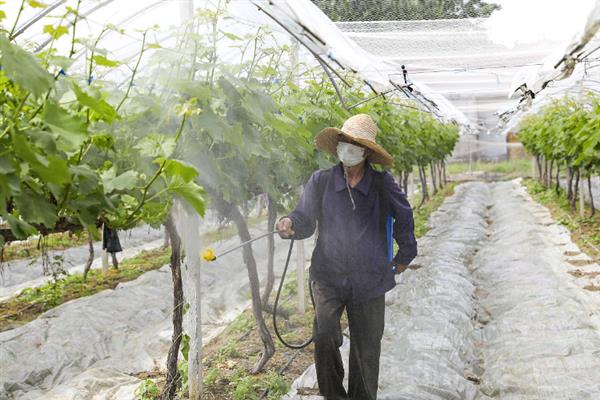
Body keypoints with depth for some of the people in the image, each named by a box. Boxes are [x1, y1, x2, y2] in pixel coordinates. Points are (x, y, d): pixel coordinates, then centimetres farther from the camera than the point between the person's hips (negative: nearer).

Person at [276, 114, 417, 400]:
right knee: (325, 334, -20)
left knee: (366, 350, 9)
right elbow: (305, 219, -2)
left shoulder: (382, 184, -1)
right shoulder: (321, 181, -1)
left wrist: (405, 254, 20)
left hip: (369, 280, 1)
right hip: (328, 277, -1)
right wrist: (290, 225, -24)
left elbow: (404, 217, 14)